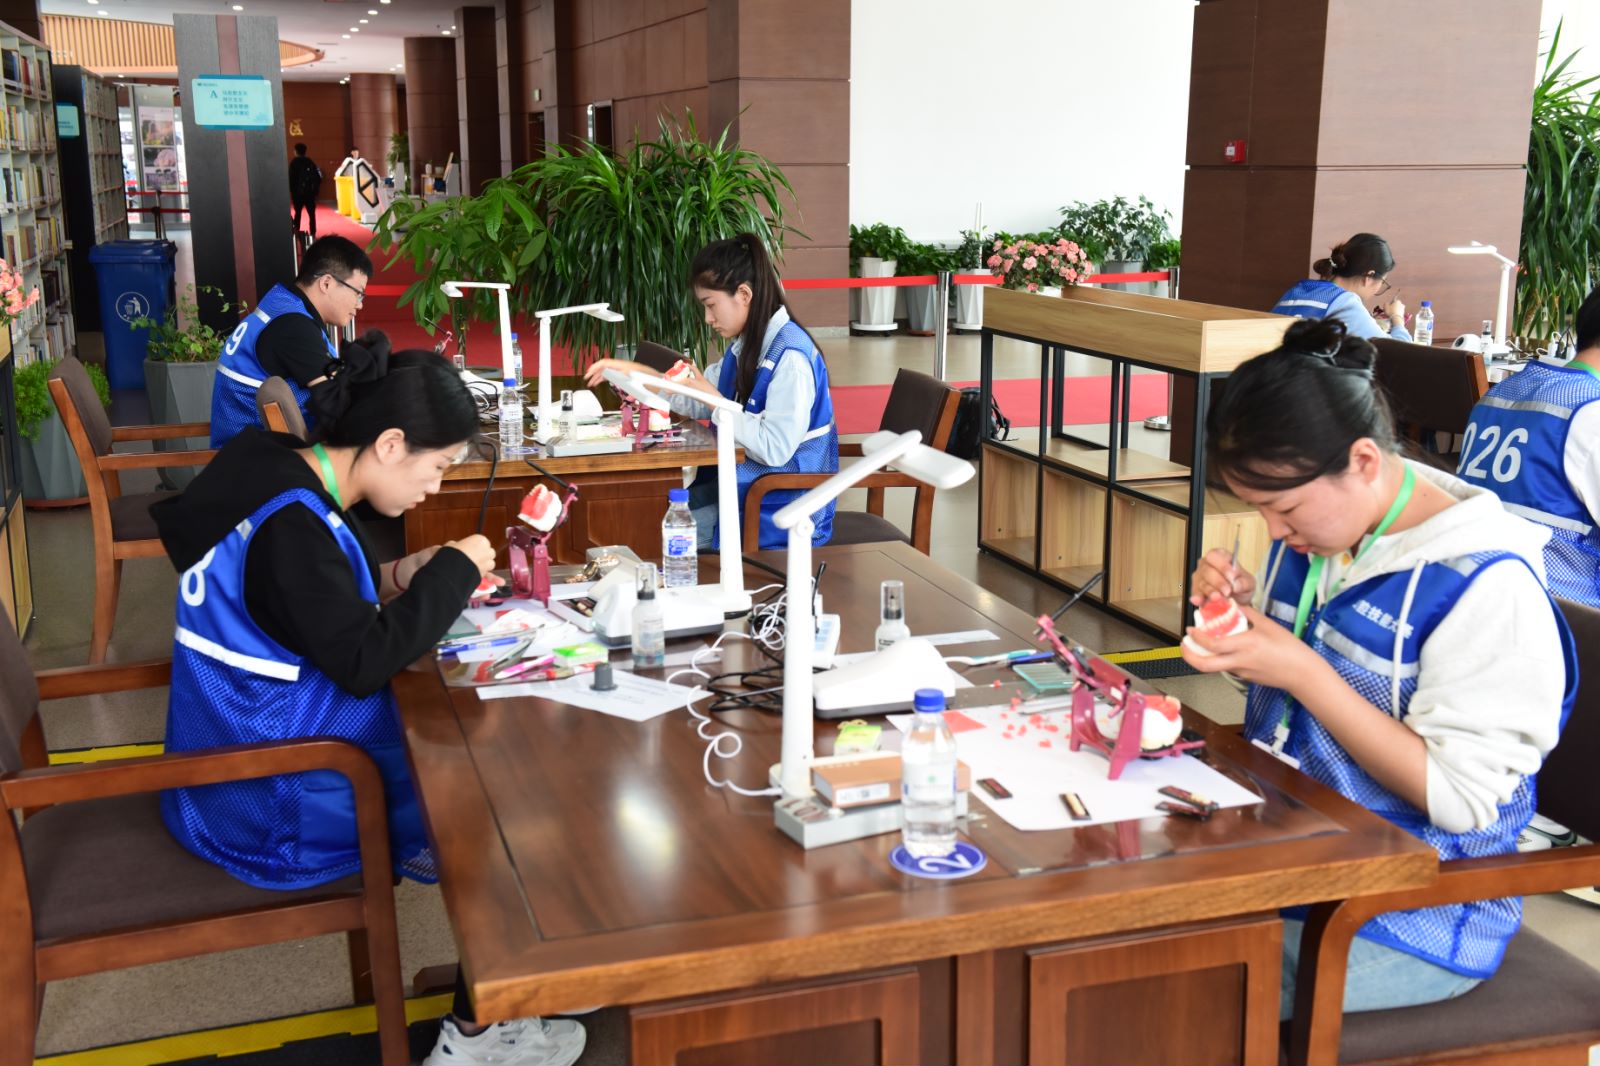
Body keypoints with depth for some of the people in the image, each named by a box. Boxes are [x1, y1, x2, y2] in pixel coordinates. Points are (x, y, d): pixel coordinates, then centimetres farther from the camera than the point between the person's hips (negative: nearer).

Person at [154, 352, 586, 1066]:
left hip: (259, 747, 10)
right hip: (271, 803, -10)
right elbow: (364, 660, -26)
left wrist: (389, 581, -1)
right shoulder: (291, 525, -26)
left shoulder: (290, 482, 4)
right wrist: (453, 572, -16)